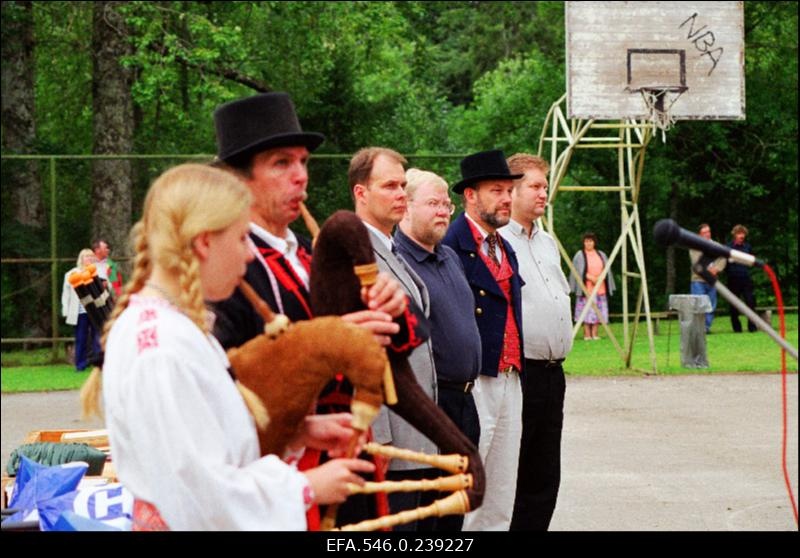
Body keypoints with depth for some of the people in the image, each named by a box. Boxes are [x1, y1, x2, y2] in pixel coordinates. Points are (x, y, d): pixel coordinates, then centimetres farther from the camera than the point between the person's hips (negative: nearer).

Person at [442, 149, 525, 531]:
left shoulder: (506, 250, 17)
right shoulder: (451, 246, -12)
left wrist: (515, 370, 16)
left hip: (510, 382, 9)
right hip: (472, 384, -9)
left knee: (501, 501, 12)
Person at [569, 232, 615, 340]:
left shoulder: (601, 255, 14)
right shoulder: (579, 256, 1)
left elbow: (606, 271, 14)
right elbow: (577, 272, -6)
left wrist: (601, 278, -5)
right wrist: (590, 277, -16)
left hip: (600, 288, 4)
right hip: (586, 288, -4)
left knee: (598, 311, 1)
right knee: (586, 310, -7)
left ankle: (595, 333, 5)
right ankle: (587, 334, -5)